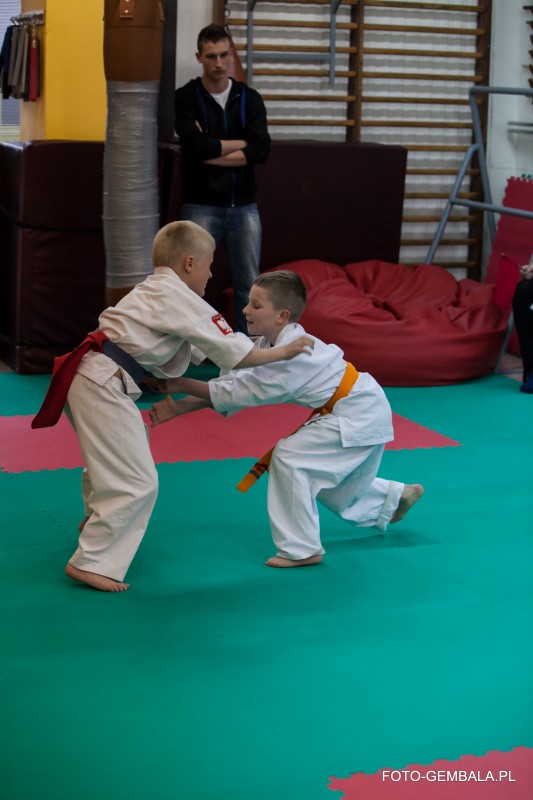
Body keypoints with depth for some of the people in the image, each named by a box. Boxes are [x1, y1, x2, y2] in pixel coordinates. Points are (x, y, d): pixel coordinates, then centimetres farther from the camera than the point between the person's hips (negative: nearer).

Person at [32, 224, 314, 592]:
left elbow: (170, 362, 24)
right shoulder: (178, 298, -8)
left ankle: (97, 521, 54)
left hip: (90, 376, 10)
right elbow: (232, 350, -7)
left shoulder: (155, 292, 21)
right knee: (136, 483, -8)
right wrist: (281, 352, 5)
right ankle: (91, 562, -2)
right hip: (103, 385, -10)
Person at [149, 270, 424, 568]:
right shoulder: (269, 345, -1)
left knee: (289, 457, -17)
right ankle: (396, 497, 48)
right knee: (332, 485, 23)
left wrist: (183, 384, -24)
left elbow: (243, 390, -28)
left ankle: (301, 549, -7)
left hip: (358, 416, -10)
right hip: (360, 412, 10)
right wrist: (178, 408, -14)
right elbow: (231, 382, -5)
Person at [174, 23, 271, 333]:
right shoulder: (186, 97, -2)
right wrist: (240, 143, -6)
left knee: (249, 284, 8)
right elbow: (196, 146, -18)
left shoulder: (250, 98, 6)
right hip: (201, 206, -3)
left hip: (244, 206, 3)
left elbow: (261, 151, -7)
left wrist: (211, 150, -12)